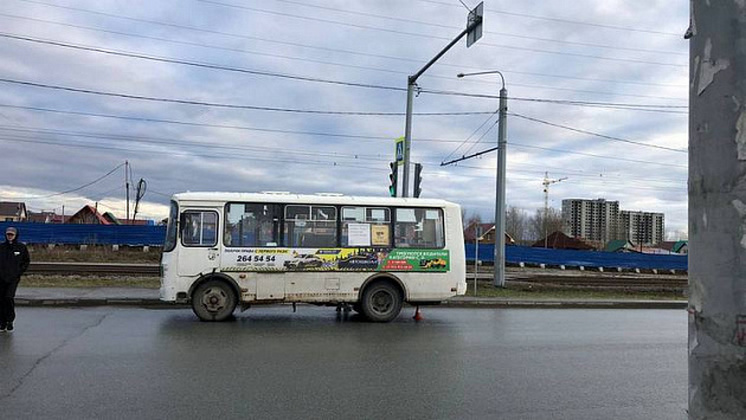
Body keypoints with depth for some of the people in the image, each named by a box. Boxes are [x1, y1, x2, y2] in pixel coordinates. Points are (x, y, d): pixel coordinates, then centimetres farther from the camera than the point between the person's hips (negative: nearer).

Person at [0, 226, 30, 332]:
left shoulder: (21, 247, 2)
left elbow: (26, 261, 8)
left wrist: (20, 271, -2)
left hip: (14, 277, -3)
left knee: (9, 297, -14)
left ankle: (10, 321, 1)